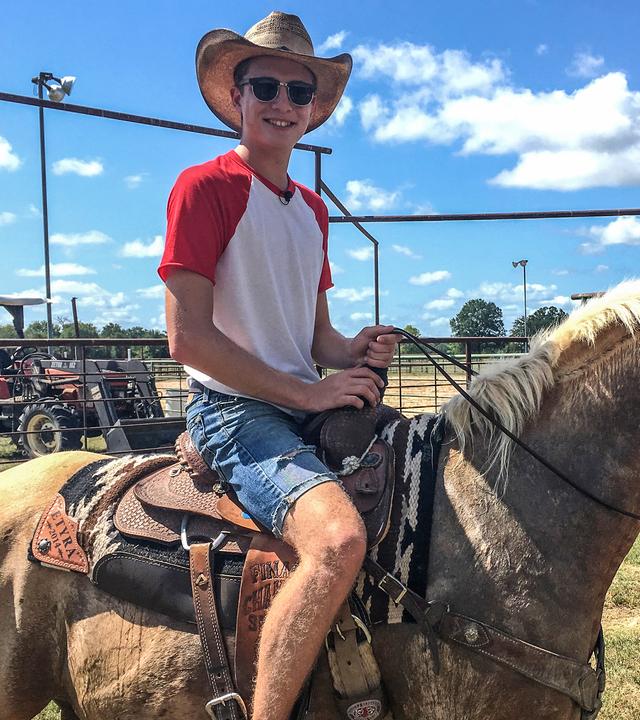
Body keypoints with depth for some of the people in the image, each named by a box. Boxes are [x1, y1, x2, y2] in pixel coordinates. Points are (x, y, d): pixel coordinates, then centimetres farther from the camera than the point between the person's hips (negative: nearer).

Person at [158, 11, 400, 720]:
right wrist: (307, 390, -14)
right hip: (233, 408, -8)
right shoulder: (204, 186, -5)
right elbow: (188, 337, -14)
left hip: (310, 407, 8)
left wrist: (357, 351, -2)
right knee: (339, 538, -33)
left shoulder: (312, 209, 17)